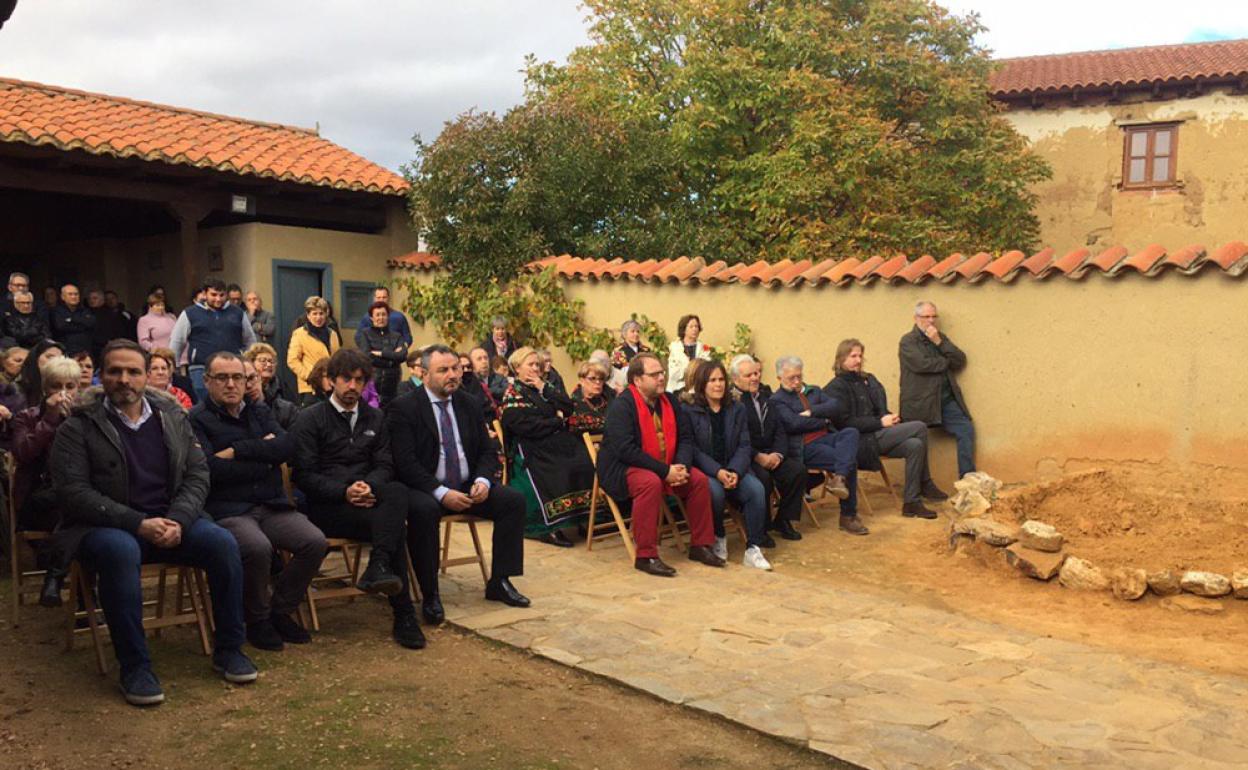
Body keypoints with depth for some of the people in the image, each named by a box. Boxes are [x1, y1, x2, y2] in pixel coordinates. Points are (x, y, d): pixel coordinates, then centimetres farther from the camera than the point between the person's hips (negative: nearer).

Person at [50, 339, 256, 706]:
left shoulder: (173, 417, 9)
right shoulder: (78, 427, -2)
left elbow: (197, 475, 5)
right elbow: (72, 492, -11)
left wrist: (178, 521, -15)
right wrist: (137, 524, -21)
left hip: (170, 521, 4)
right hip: (106, 526, -3)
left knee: (223, 543, -21)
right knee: (121, 550, -37)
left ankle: (228, 650, -5)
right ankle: (134, 667, -24)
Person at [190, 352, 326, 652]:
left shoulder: (259, 411, 18)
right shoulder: (196, 419, 1)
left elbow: (288, 446, 0)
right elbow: (212, 469, -14)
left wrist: (237, 451, -9)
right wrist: (263, 456, -3)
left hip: (271, 505, 5)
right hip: (226, 510, -5)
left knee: (315, 542, -17)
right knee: (258, 548, -34)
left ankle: (281, 611, 6)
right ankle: (257, 619, -5)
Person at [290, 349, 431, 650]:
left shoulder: (374, 418, 19)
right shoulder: (311, 418, 4)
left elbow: (384, 464, 12)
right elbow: (304, 475, -4)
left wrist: (370, 486, -13)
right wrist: (344, 492, -20)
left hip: (368, 498, 4)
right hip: (326, 506, -4)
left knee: (398, 491, -34)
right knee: (392, 525, -30)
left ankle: (378, 568, -41)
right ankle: (404, 614, -29)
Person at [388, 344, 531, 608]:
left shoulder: (468, 404, 11)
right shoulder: (404, 407, -6)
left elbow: (488, 450, 13)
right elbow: (405, 462, -14)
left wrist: (482, 480, -10)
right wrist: (441, 493, -24)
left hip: (467, 487, 6)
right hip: (427, 490, -5)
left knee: (514, 500, -14)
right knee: (424, 509, -37)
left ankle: (499, 582, -4)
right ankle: (429, 593, -22)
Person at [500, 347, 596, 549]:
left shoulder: (545, 387, 21)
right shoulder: (513, 393, 2)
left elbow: (569, 407, 7)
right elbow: (525, 426, -13)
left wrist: (544, 388, 0)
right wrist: (557, 422, -6)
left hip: (557, 442, 6)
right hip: (532, 449, -6)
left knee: (585, 465, -22)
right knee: (558, 474, -31)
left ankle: (583, 517, -19)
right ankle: (544, 527, -22)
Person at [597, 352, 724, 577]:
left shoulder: (669, 401, 5)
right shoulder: (621, 406, -18)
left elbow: (685, 438, 6)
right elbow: (625, 449, -27)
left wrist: (682, 466, -15)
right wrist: (665, 471, -27)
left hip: (665, 468, 7)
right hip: (621, 469, -7)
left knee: (699, 479, -9)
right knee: (650, 482, -36)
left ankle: (700, 545, 5)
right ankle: (645, 556, -28)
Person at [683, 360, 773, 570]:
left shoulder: (737, 409, 13)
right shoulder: (689, 411, 0)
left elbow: (744, 446, 6)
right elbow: (693, 449, -7)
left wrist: (735, 471, -14)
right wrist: (717, 472, -20)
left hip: (733, 470, 3)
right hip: (704, 471, -3)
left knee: (757, 489, -25)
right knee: (715, 492, -34)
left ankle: (753, 549, -18)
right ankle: (718, 538, -4)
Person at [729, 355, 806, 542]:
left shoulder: (765, 395, 17)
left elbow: (779, 430, 13)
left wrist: (778, 454, -5)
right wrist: (758, 457, -20)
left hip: (769, 454, 7)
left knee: (797, 470, -15)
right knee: (763, 477, -33)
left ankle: (783, 520, 1)